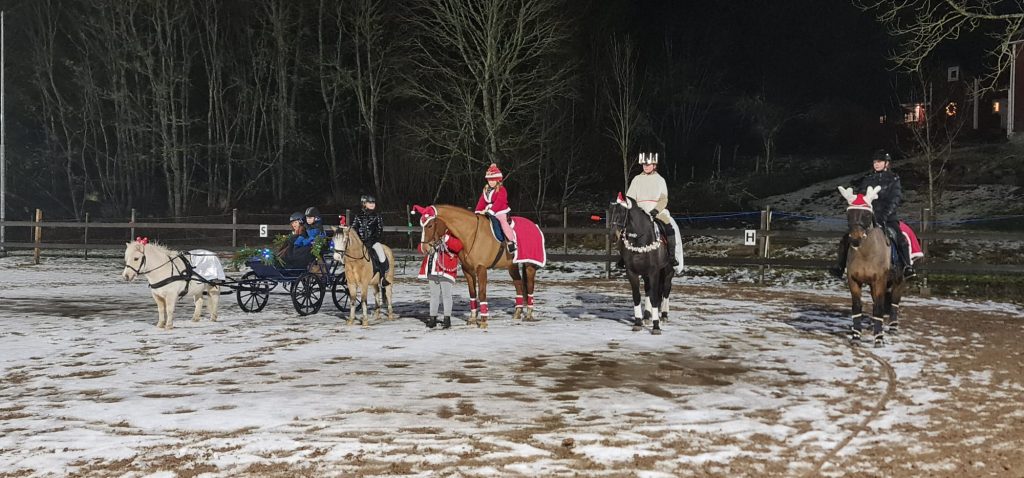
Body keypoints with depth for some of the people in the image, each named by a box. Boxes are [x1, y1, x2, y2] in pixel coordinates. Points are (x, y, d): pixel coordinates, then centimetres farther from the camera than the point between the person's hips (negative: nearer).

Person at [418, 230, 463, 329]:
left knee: (446, 294, 0)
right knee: (434, 295, 13)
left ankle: (447, 319, 7)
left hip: (445, 271, -6)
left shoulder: (451, 236, -5)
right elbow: (421, 247, 13)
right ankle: (433, 318, 21)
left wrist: (446, 238, -32)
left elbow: (458, 246, -23)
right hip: (432, 271, 6)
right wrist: (425, 247, -11)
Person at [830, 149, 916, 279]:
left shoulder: (893, 179, 5)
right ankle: (840, 267, -7)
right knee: (846, 239, -13)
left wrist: (885, 214, -21)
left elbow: (895, 200, -6)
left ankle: (908, 267, -22)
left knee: (900, 238, -28)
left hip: (888, 216, -3)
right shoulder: (867, 179, 14)